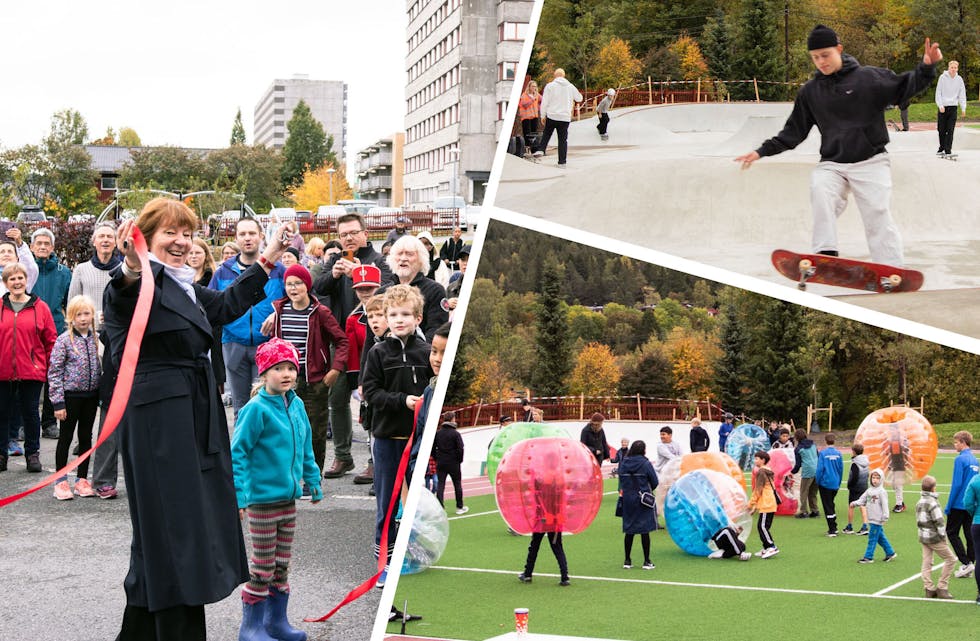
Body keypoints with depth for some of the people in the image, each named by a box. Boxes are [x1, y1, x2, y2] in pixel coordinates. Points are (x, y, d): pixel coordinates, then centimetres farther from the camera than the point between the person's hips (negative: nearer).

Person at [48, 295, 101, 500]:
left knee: (85, 437, 10)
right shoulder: (64, 340, -9)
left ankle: (82, 479, 18)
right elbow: (54, 372, -10)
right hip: (71, 395, -4)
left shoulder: (95, 339, 5)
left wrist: (100, 395, 8)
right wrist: (58, 402, -13)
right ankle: (61, 481, 9)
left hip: (90, 395, 4)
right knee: (66, 437, 3)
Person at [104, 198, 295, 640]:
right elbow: (123, 301, -35)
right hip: (156, 417, -10)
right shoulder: (141, 283, -11)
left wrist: (266, 260, 35)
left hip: (193, 415, 10)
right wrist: (131, 270, -57)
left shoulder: (184, 285, 17)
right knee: (174, 523, -8)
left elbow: (225, 305, 33)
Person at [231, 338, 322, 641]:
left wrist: (312, 482, 19)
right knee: (262, 566, 2)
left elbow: (306, 448, 17)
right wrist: (239, 495, -18)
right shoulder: (256, 409, -16)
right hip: (263, 499, -7)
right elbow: (237, 453, -15)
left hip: (289, 497, 7)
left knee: (282, 564, 15)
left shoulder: (297, 406, 6)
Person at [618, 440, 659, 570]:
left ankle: (627, 561, 13)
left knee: (629, 531, 10)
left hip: (628, 499, 4)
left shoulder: (623, 463, -1)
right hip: (644, 500, -4)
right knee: (645, 530, 2)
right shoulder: (645, 464, -11)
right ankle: (646, 561, 5)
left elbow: (621, 481, 4)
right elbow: (655, 482, -5)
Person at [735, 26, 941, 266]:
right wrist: (762, 151, 10)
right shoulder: (810, 91, 11)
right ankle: (825, 252, -33)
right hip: (831, 164, 2)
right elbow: (794, 131, 17)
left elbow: (903, 87, -1)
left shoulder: (869, 77, 0)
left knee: (878, 215, -11)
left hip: (870, 162, -2)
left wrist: (926, 67, -19)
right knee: (820, 190, -28)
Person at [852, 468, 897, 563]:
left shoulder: (881, 492, -10)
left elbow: (884, 505, -13)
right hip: (871, 519, 7)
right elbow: (862, 500, 10)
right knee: (880, 538, 15)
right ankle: (890, 553, 26)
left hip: (877, 520, -7)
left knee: (872, 538, -4)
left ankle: (868, 557, 0)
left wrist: (885, 517, -17)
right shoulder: (869, 490, 12)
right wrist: (855, 503, -9)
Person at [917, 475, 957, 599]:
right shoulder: (933, 503, -17)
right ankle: (942, 588, 0)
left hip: (923, 537, 9)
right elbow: (939, 521, -19)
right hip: (934, 538, -8)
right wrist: (943, 536, -8)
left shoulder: (919, 502, 9)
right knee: (950, 559, 2)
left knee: (926, 563, 9)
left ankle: (929, 589, 8)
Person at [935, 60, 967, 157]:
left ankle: (948, 150, -3)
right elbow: (938, 93, -2)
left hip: (953, 107, 1)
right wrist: (940, 105, -12)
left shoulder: (959, 79, 5)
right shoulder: (943, 77, -1)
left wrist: (963, 108, -1)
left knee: (950, 130, -5)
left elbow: (962, 94, 8)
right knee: (941, 130, 4)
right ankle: (942, 148, 21)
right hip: (943, 107, -1)